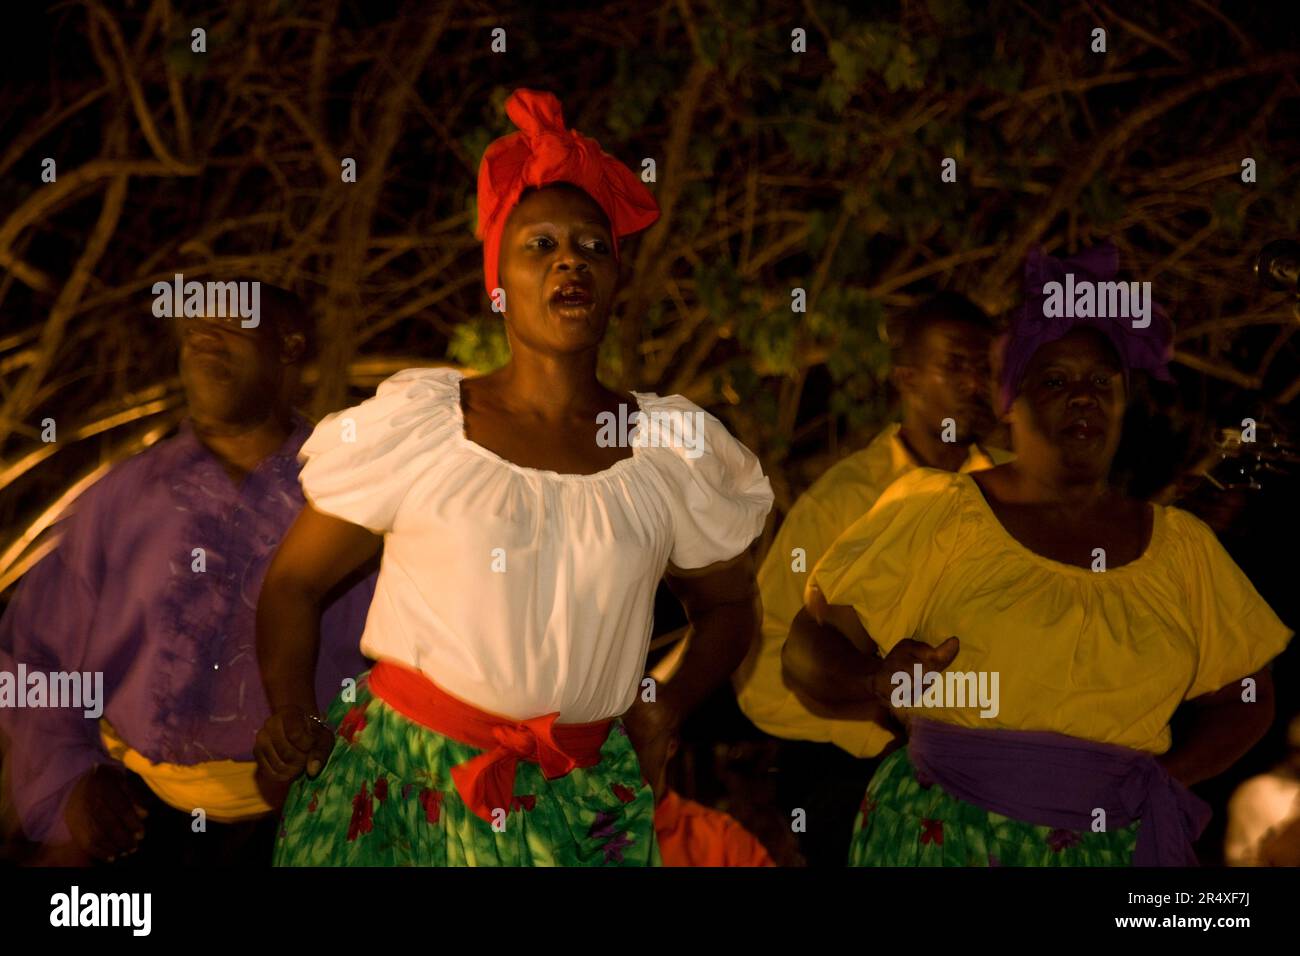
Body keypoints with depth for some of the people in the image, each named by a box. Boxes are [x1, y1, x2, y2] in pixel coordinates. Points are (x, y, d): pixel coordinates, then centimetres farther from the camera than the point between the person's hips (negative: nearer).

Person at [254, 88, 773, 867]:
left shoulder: (677, 451, 6)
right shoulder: (415, 424, 0)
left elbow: (729, 606, 22)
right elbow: (295, 581, 7)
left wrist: (673, 705, 5)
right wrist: (292, 715, -8)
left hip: (584, 802, 2)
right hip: (405, 775, -1)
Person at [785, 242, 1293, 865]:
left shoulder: (1180, 548, 8)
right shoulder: (933, 515, -1)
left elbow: (1243, 698, 15)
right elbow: (811, 644, -2)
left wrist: (1166, 776, -2)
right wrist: (877, 680, -22)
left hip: (1119, 846, 2)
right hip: (943, 839, -2)